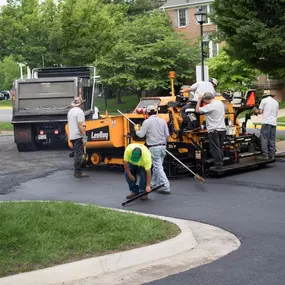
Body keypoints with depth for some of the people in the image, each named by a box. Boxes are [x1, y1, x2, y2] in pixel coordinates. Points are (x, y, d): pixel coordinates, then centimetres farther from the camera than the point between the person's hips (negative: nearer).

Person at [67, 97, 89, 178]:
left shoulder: (70, 111, 16)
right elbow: (80, 125, -20)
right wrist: (84, 136, -22)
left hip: (72, 136, 9)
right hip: (78, 136, -9)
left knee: (76, 154, 14)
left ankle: (78, 171, 19)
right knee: (78, 154, -6)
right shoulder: (79, 111, -12)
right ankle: (78, 172, -6)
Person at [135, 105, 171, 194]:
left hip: (154, 148, -6)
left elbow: (141, 135, -7)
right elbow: (167, 135, 8)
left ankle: (166, 187, -9)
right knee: (157, 166, 18)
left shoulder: (147, 122, -9)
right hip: (162, 147, 6)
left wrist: (137, 129, 14)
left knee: (158, 167, -4)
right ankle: (154, 184, 29)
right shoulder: (162, 121, 6)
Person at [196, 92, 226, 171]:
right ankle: (221, 163, 19)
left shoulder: (210, 106, -17)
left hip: (214, 130, -8)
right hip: (222, 129, 8)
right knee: (220, 148, 15)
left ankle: (217, 165, -2)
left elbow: (198, 110, -14)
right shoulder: (220, 103, 8)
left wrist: (199, 100, -1)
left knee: (215, 148, -3)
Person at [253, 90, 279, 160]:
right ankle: (271, 155, 6)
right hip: (274, 122, 6)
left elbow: (260, 111, 2)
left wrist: (256, 111, 21)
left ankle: (265, 155, -10)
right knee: (272, 139, 7)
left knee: (264, 138, -5)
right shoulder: (276, 102, 23)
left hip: (266, 122, -6)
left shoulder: (264, 100, 4)